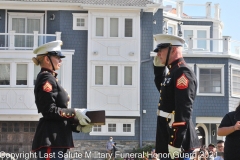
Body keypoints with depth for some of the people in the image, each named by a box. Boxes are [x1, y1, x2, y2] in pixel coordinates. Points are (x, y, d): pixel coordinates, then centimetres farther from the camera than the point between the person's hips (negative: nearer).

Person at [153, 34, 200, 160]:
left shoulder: (182, 72, -17)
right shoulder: (173, 71, 14)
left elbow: (184, 110, -24)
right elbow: (162, 88, 37)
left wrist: (175, 143, -27)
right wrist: (158, 67, 20)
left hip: (176, 136, -10)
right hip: (168, 134, 10)